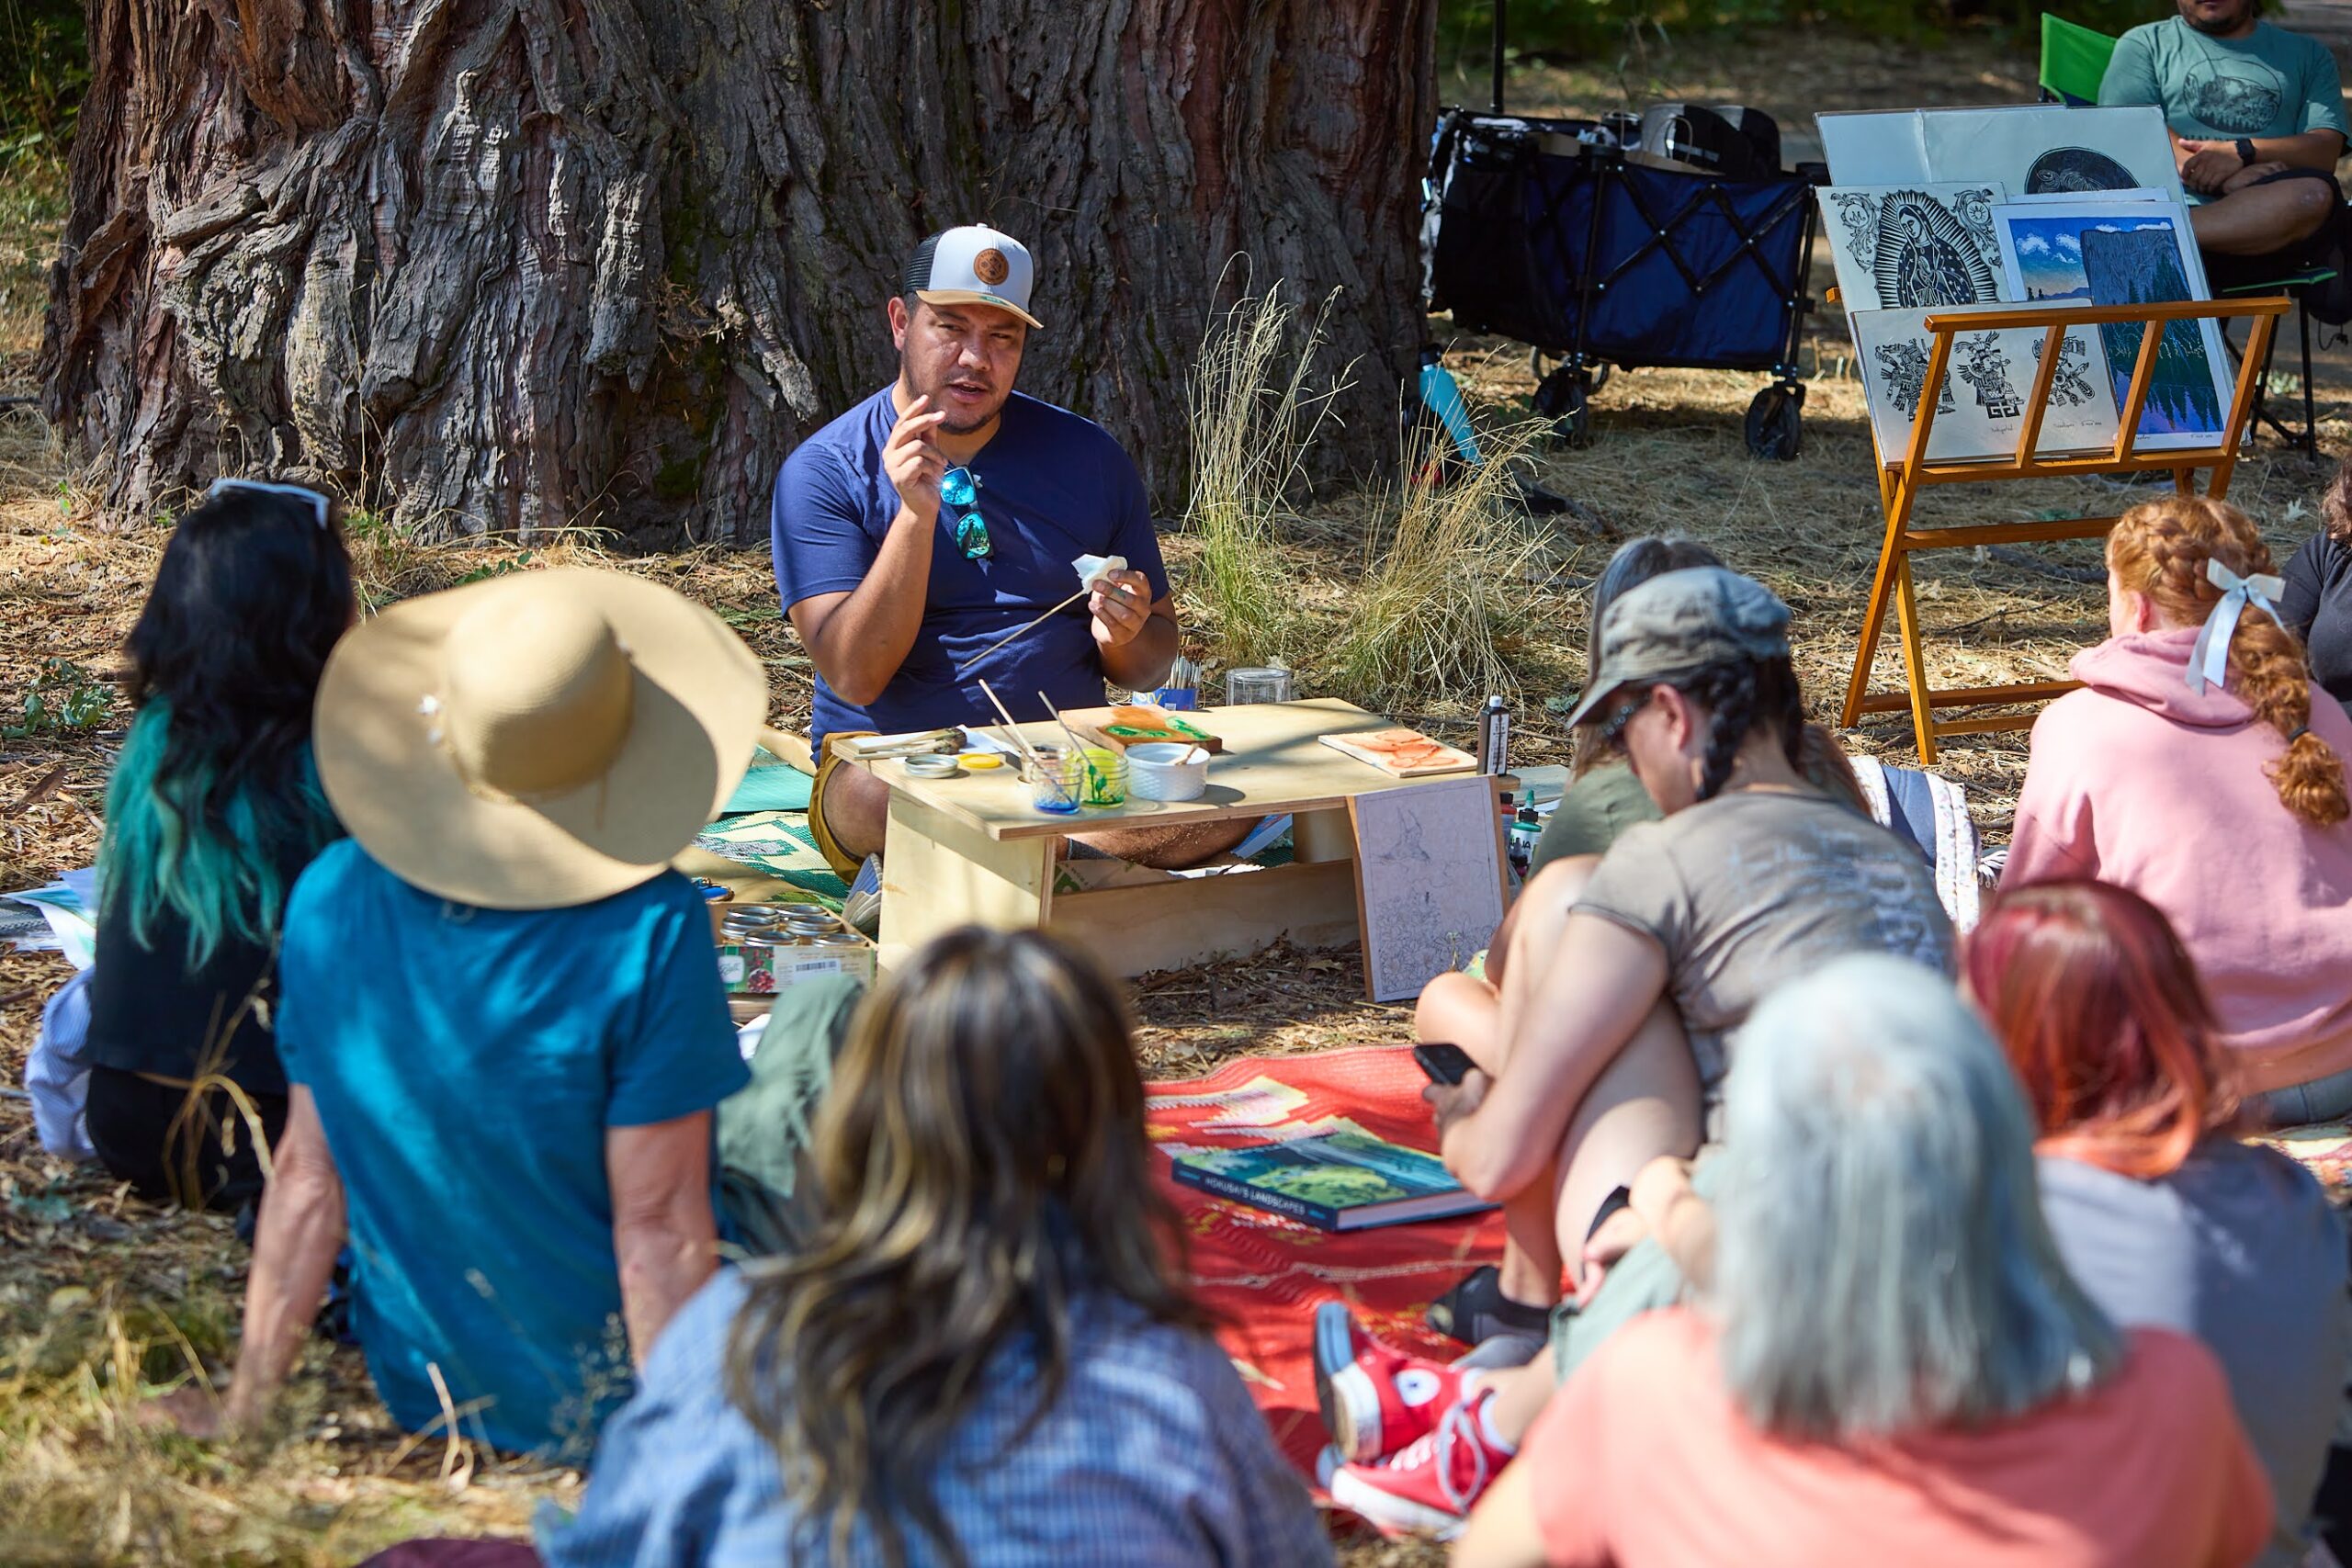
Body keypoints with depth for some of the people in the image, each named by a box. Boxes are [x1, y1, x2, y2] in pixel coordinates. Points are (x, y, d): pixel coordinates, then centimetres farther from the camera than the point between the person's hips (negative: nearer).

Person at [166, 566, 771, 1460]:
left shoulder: (331, 899, -13)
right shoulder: (648, 933, -28)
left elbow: (306, 1175, -7)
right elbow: (657, 1226, -24)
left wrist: (247, 1404, 4)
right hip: (596, 1408, -5)